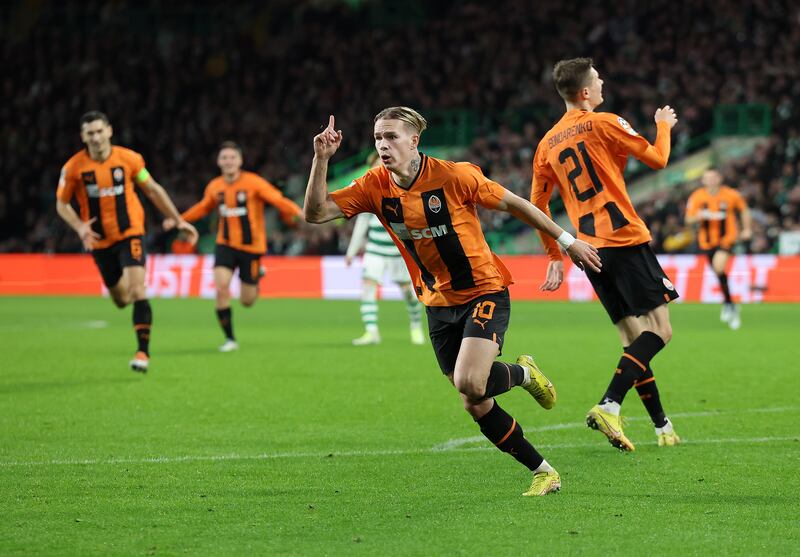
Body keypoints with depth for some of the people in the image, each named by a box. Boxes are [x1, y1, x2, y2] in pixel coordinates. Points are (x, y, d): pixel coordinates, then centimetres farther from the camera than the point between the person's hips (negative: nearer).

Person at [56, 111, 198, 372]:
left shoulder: (129, 159, -9)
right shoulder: (73, 168, -9)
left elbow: (153, 190, 4)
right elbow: (62, 204, 2)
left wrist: (179, 220, 5)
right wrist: (80, 226, -16)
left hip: (129, 234, -2)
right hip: (99, 241, 2)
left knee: (136, 289, -21)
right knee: (121, 299, 11)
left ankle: (143, 350, -18)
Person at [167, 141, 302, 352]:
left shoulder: (253, 183, -13)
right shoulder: (214, 187, 1)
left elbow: (279, 201, -19)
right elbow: (203, 208, 21)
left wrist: (297, 214, -37)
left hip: (251, 246, -3)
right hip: (226, 244, 3)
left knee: (247, 301, 3)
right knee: (221, 287, -18)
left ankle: (256, 275, 39)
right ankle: (229, 339, -3)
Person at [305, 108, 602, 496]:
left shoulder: (455, 176, -18)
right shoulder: (375, 186, -7)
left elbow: (513, 204, -7)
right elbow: (316, 212, -12)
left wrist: (566, 241, -1)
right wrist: (321, 159, -25)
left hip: (484, 292, -5)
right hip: (438, 302, 5)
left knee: (469, 384, -26)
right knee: (476, 407, 3)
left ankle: (523, 373, 8)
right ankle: (543, 471, 21)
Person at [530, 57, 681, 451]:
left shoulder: (548, 143, 14)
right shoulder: (603, 123, -5)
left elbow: (537, 205, 16)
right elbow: (657, 159, 0)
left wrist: (555, 256, 21)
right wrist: (664, 125, 19)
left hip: (590, 250, 7)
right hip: (625, 240, -7)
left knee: (634, 339, 12)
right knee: (659, 330, -7)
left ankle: (663, 427, 11)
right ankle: (609, 406, -23)